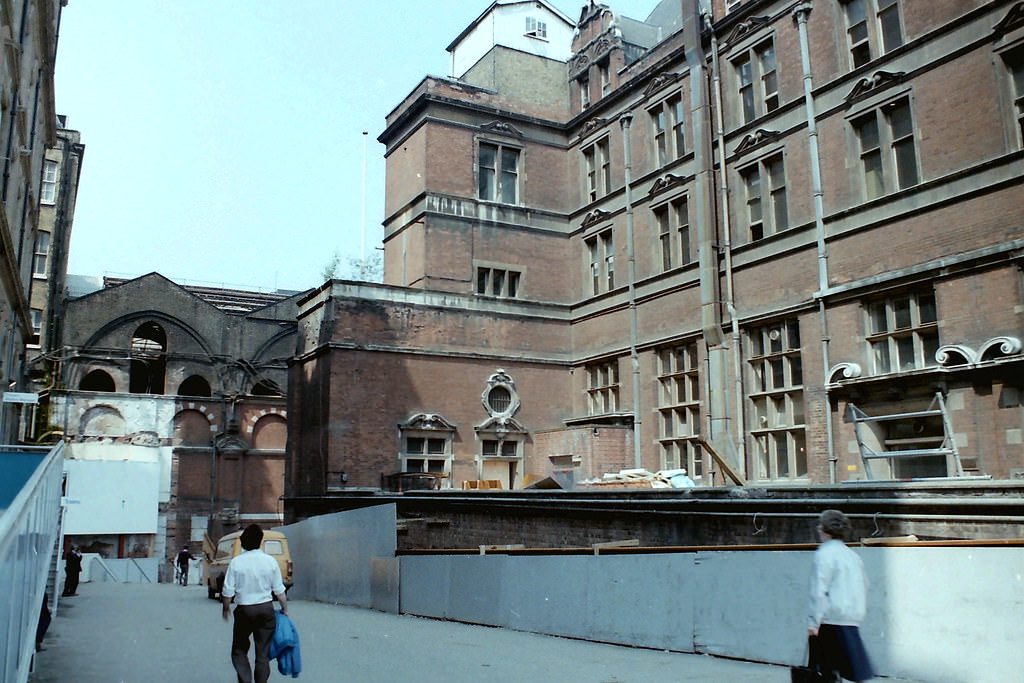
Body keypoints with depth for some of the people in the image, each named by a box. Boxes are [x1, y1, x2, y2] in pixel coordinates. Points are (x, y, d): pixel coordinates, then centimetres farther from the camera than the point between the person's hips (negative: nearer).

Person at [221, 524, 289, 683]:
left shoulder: (236, 562, -9)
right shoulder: (270, 561, -4)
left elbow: (228, 591, -6)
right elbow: (279, 590, 0)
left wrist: (226, 608, 12)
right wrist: (285, 609, 13)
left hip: (244, 610, -2)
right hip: (266, 609, 2)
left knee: (239, 650, 13)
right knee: (263, 652, 10)